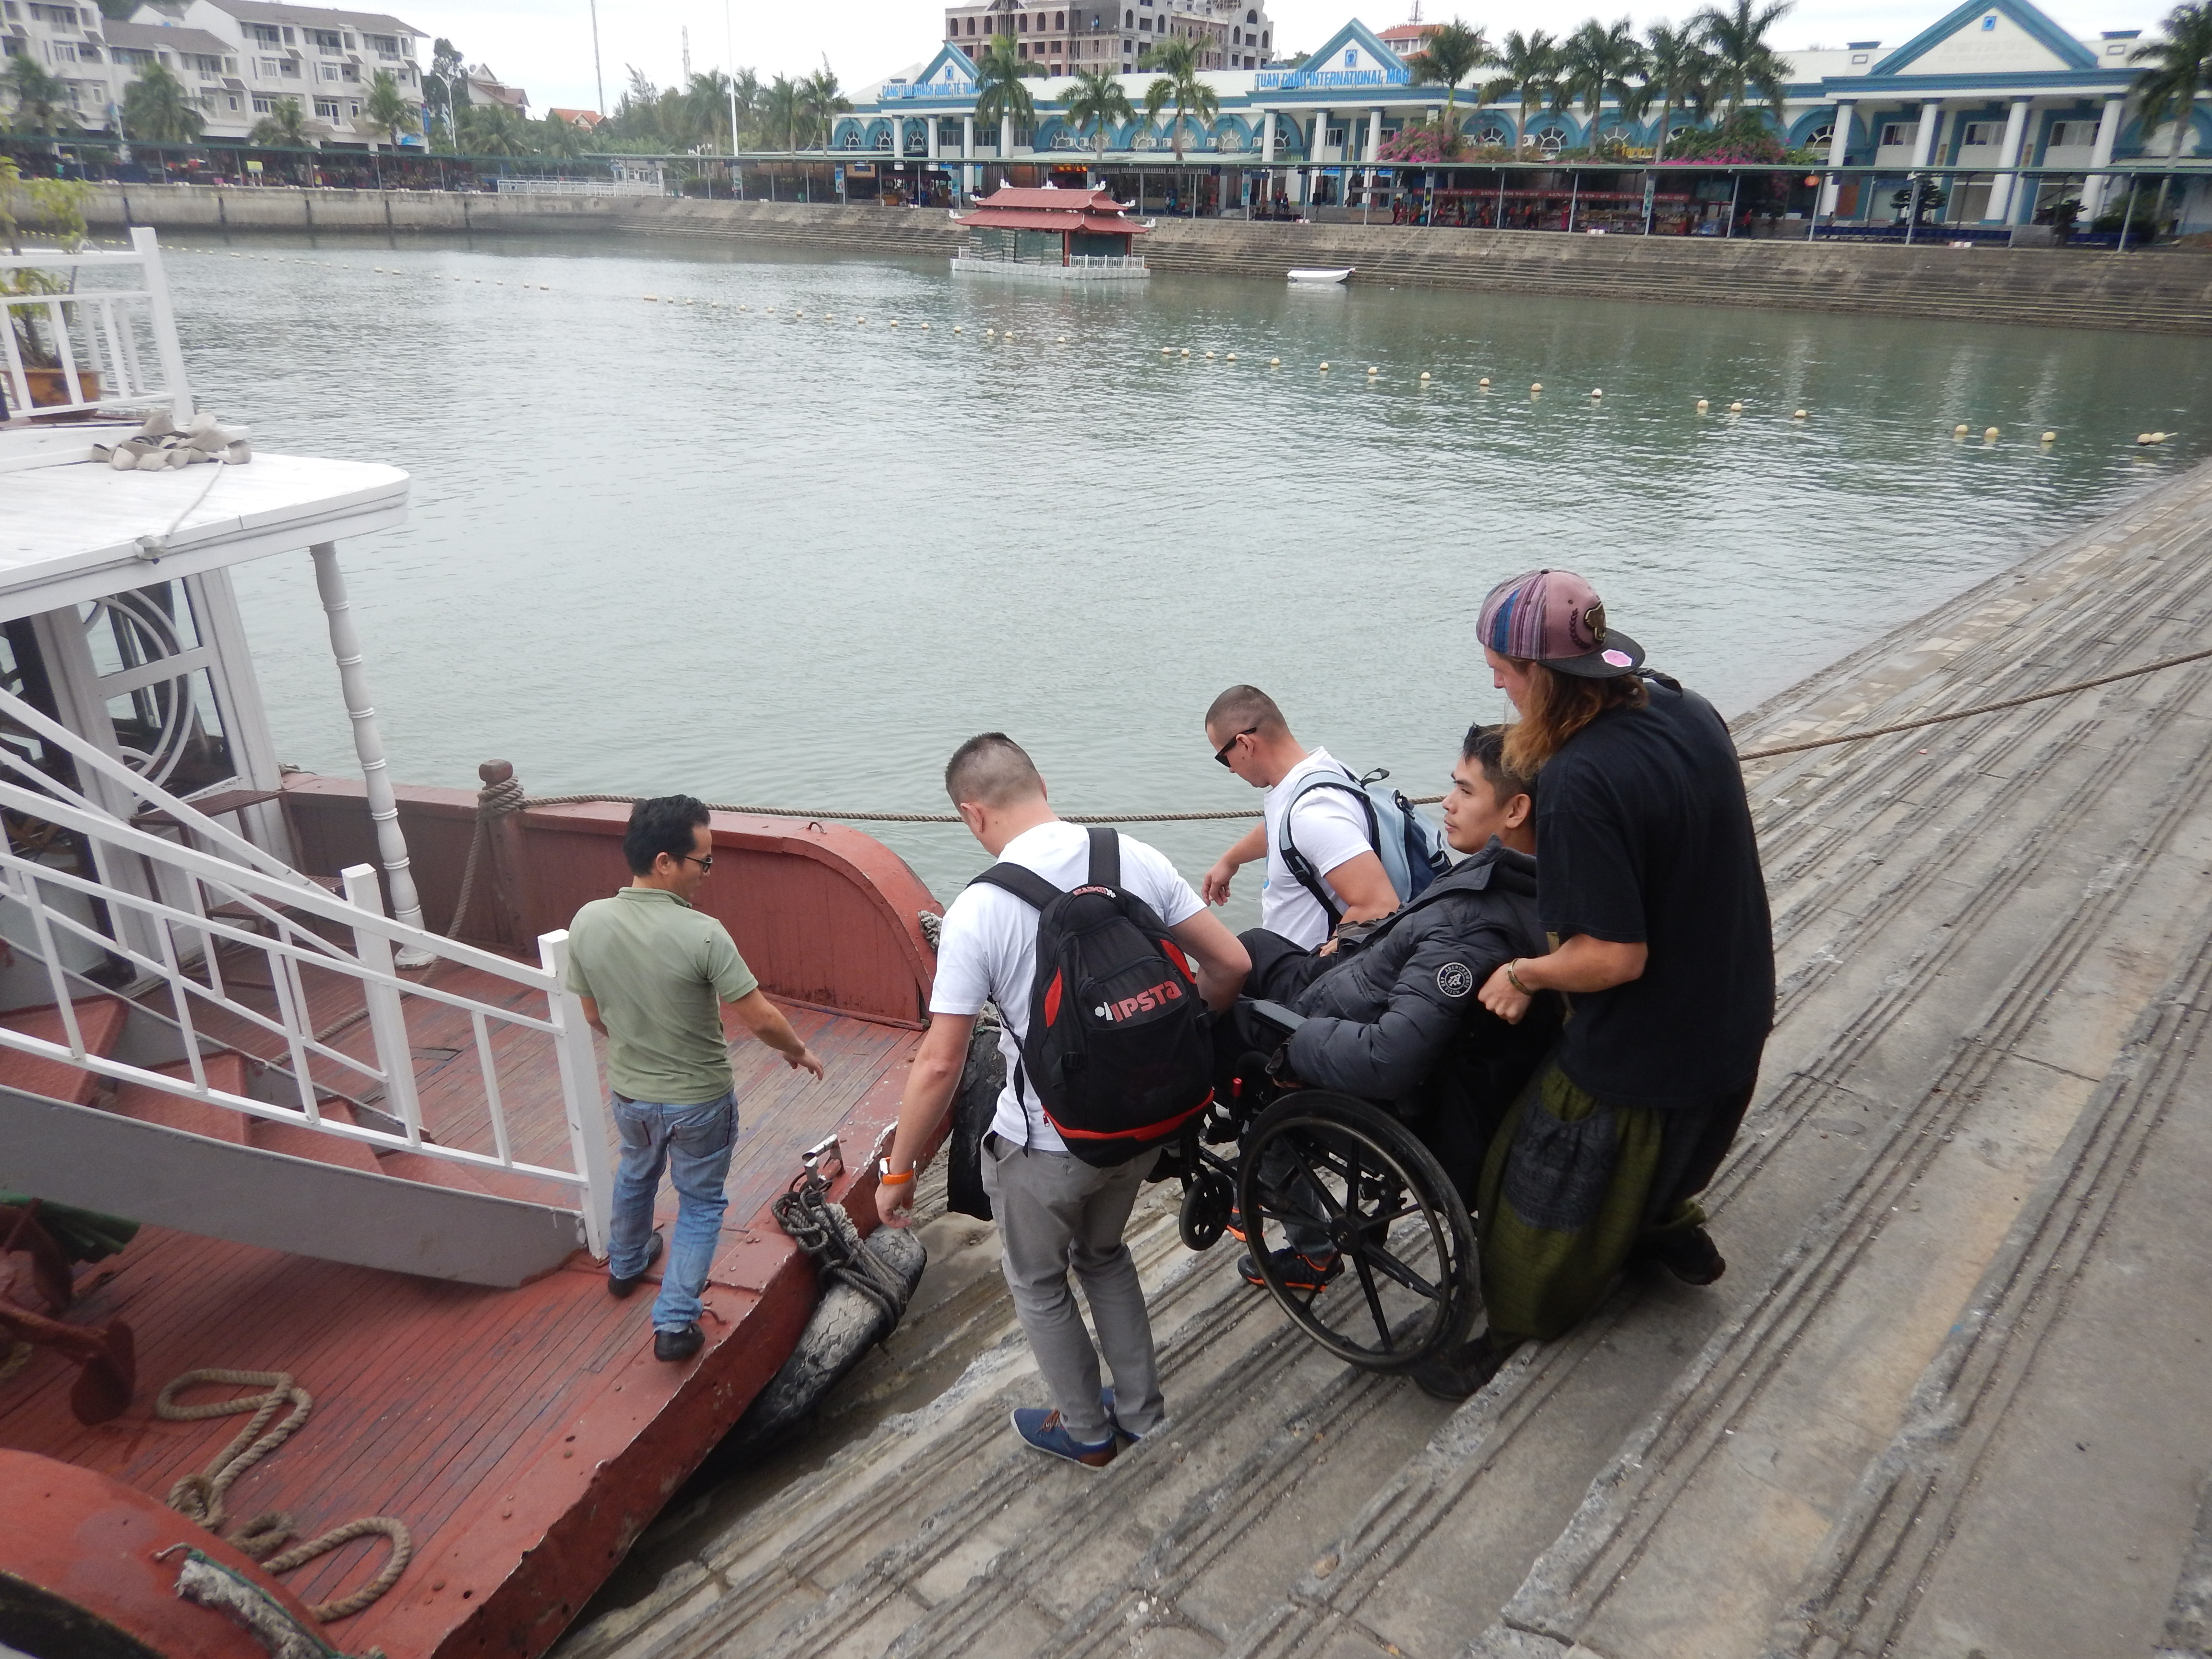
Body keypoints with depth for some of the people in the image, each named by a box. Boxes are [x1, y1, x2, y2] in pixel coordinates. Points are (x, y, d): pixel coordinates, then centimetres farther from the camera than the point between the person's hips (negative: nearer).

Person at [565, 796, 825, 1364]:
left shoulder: (587, 923, -15)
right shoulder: (702, 934, -30)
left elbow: (595, 1016, 0)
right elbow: (760, 1019, -23)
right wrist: (799, 1052, -3)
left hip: (629, 1091, 5)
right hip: (699, 1099, -5)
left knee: (635, 1174, 33)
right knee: (700, 1203, 17)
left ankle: (626, 1264, 56)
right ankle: (674, 1322, 17)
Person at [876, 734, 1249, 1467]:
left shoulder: (978, 910, -21)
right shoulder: (1137, 860, -9)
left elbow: (939, 1064, -20)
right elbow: (1231, 964, -4)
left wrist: (898, 1171, -6)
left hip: (1045, 1145, -5)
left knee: (1038, 1285, 24)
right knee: (1104, 1254, 32)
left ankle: (1085, 1431, 43)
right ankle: (1140, 1407, 46)